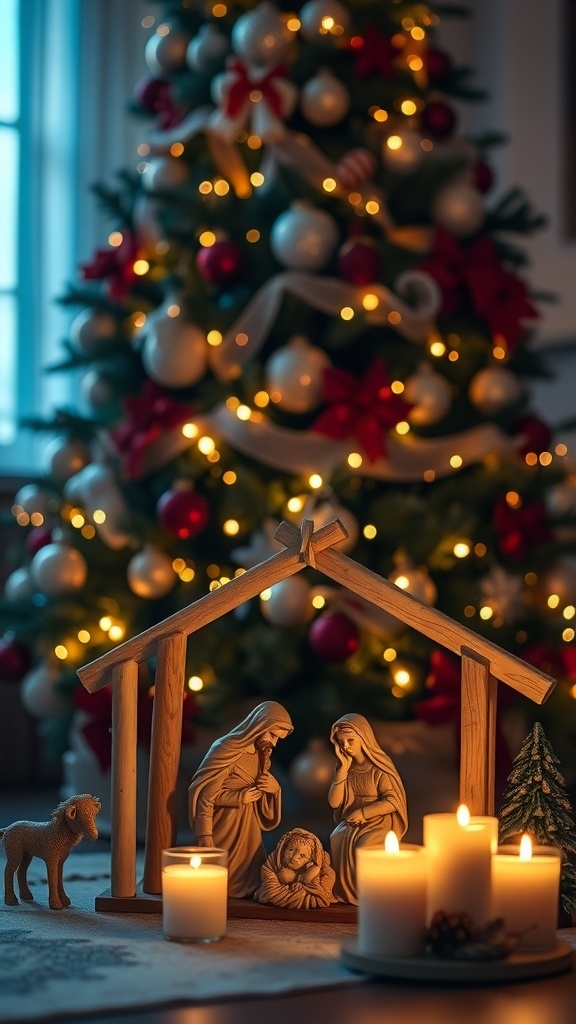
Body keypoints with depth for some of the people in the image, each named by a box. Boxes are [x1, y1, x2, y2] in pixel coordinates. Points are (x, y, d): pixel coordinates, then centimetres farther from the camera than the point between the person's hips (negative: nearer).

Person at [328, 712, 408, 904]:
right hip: (350, 823, 4)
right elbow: (334, 802, -2)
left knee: (364, 847, -33)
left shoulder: (379, 767, -8)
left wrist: (363, 812, -18)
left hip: (379, 822, -4)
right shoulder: (343, 767, 8)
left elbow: (393, 801, -14)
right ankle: (343, 893, -15)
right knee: (336, 841, -27)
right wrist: (343, 768, -8)